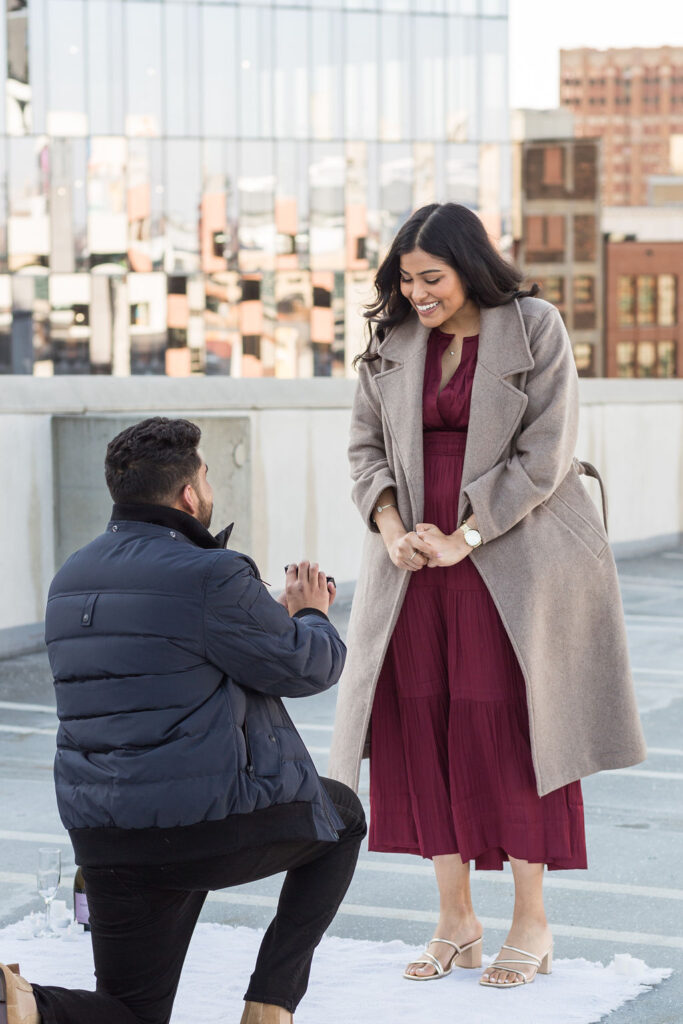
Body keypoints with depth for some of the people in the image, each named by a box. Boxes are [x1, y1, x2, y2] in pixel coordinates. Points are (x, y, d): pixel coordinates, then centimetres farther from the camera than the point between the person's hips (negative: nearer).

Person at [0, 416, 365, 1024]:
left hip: (108, 842, 6)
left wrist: (280, 615, 30)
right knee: (343, 817, 26)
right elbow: (306, 668, -5)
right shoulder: (211, 578, -14)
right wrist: (310, 617, 19)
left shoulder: (70, 583, 12)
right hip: (220, 824, -6)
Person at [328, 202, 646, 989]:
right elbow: (366, 445, 8)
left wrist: (461, 539, -15)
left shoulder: (534, 330, -6)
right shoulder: (392, 340, 6)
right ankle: (455, 923, 10)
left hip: (509, 557, -4)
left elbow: (543, 453, -11)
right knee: (422, 726, 1)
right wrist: (390, 530, -10)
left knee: (507, 730, -3)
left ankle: (531, 923, 8)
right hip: (416, 561, 4)